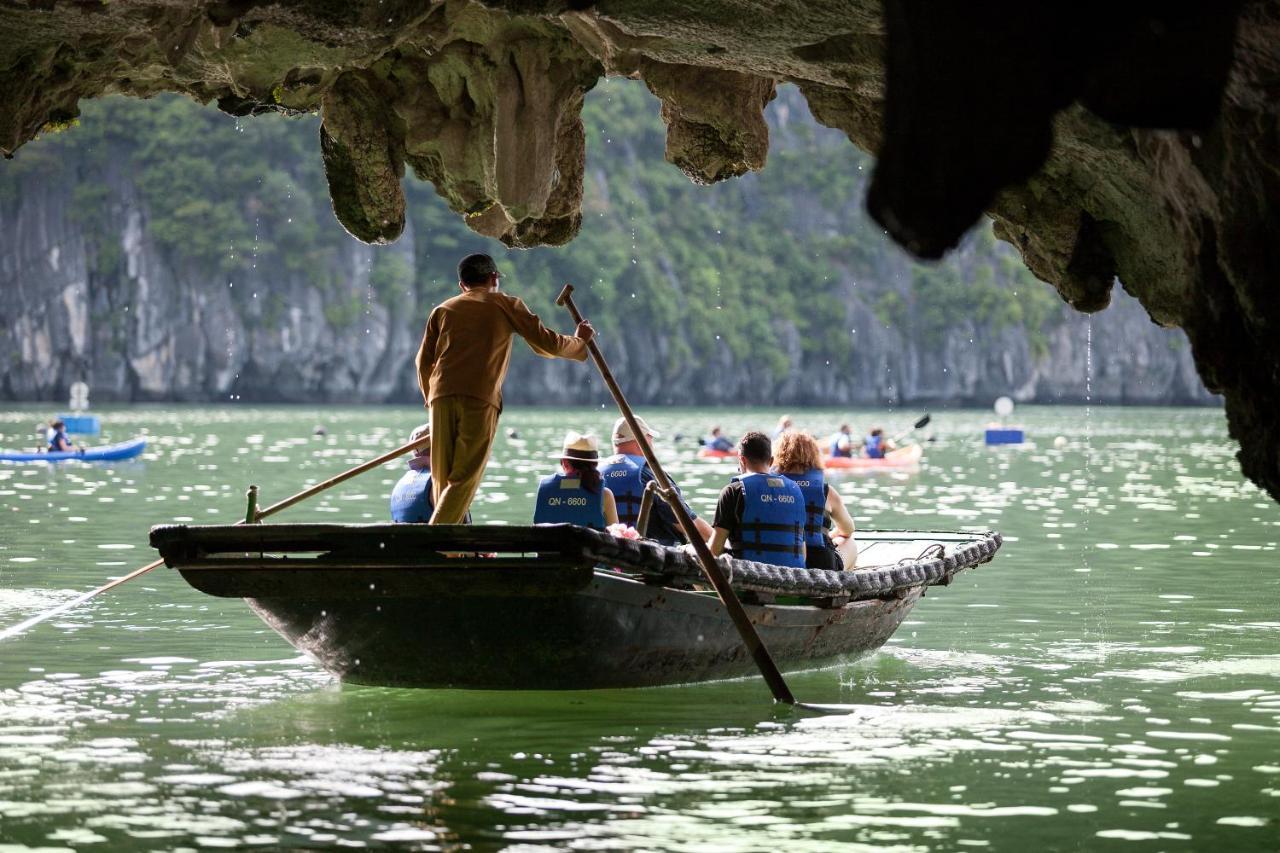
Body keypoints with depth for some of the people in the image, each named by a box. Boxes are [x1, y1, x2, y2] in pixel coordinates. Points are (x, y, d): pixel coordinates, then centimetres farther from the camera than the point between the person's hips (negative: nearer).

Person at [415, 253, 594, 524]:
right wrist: (579, 341, 32)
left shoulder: (443, 309, 22)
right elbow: (547, 344, 13)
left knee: (442, 478, 10)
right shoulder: (506, 305, 14)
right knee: (465, 478, -7)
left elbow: (424, 362, 17)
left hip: (441, 396, 3)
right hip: (481, 399, -3)